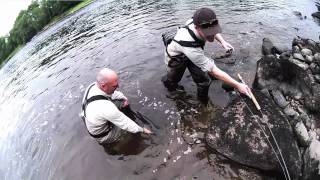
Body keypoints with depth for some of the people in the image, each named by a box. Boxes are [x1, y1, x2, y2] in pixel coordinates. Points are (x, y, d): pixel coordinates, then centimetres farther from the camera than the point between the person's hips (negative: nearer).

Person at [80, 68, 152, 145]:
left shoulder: (93, 86, -19)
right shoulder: (105, 108, -43)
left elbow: (114, 93, 1)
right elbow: (126, 124, -29)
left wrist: (124, 99, -14)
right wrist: (142, 130, -14)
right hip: (103, 136, -7)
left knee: (124, 103, 3)